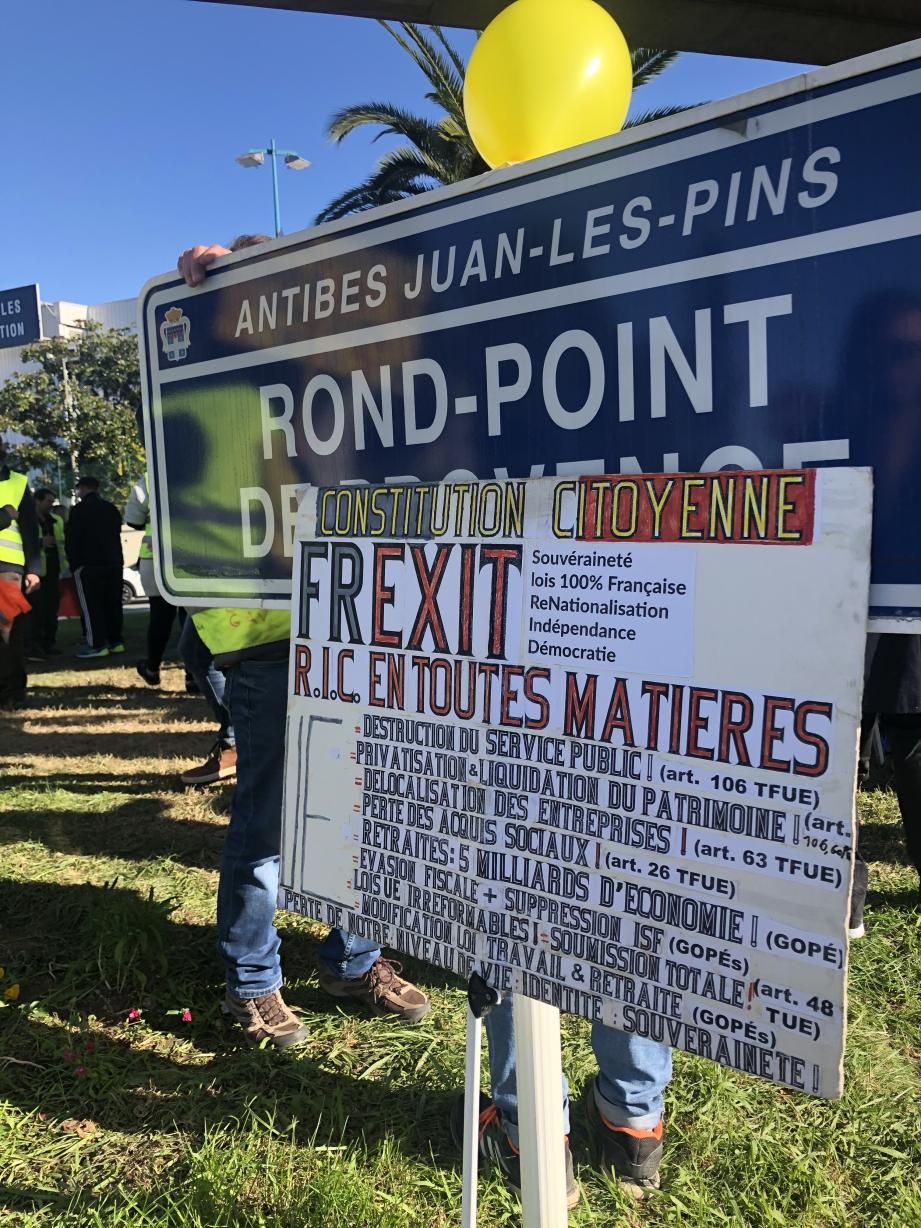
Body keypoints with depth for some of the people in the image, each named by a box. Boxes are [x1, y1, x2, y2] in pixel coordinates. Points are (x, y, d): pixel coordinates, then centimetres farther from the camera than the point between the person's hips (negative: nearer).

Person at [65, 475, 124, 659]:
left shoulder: (79, 510, -7)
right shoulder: (111, 508, 13)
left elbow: (71, 539, -7)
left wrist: (73, 562, 1)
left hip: (88, 564, -7)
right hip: (113, 562, 7)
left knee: (91, 604, -4)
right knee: (112, 603, 10)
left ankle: (97, 645, -8)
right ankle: (115, 641, 12)